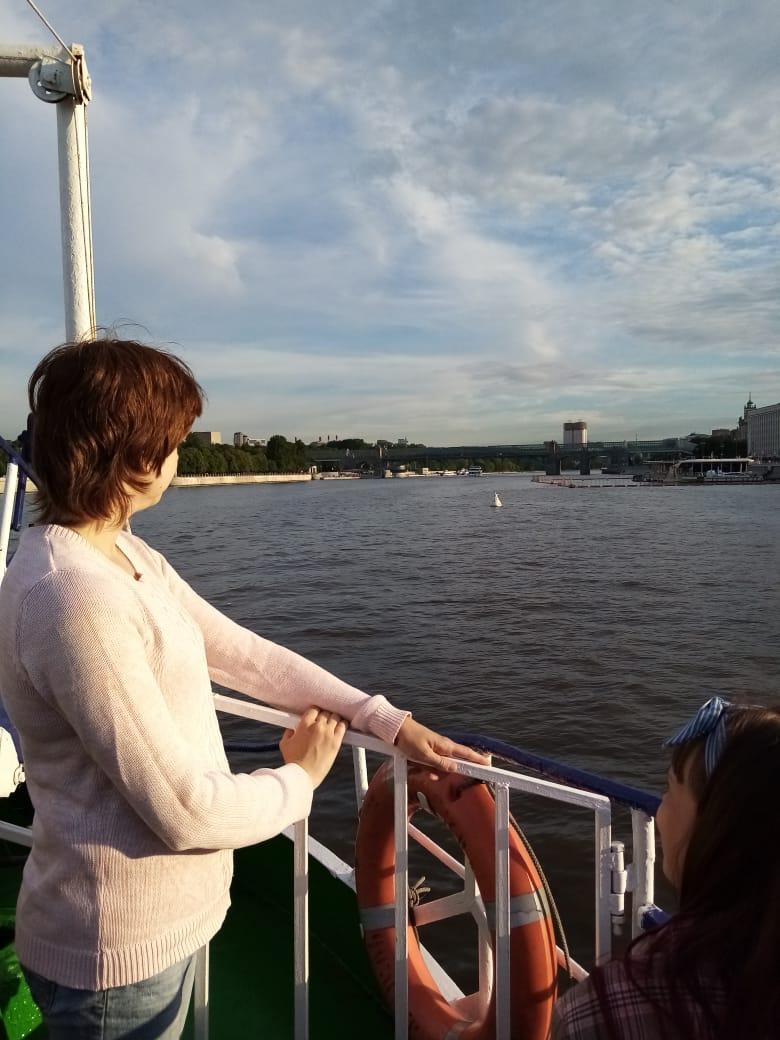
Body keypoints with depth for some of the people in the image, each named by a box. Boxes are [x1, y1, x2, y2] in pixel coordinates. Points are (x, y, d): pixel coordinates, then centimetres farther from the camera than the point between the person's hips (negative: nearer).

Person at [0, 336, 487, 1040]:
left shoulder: (126, 557, 0)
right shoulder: (75, 600, -30)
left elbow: (242, 654, 1)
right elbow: (186, 811, -27)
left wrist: (388, 721, -3)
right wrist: (299, 780, -8)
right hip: (122, 955, -8)